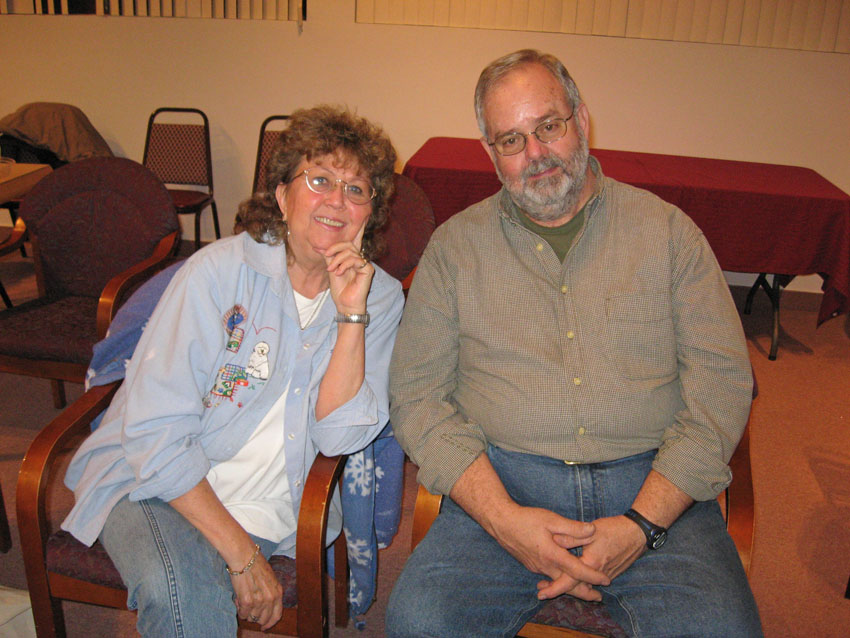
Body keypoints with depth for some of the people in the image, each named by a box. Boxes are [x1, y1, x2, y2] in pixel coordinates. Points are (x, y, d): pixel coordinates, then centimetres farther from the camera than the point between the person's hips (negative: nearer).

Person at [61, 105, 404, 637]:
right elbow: (154, 434, -15)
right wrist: (241, 555, -18)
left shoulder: (381, 296, -1)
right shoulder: (220, 270, -11)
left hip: (271, 513, 2)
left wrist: (352, 314, -20)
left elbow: (339, 437, -10)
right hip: (156, 484, -2)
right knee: (184, 594, -32)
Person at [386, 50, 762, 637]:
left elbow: (723, 381, 2)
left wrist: (641, 524, -11)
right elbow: (417, 394, 2)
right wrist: (504, 518, -12)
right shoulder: (455, 245, 8)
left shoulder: (668, 230, 8)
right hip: (501, 482, 0)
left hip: (654, 485, 1)